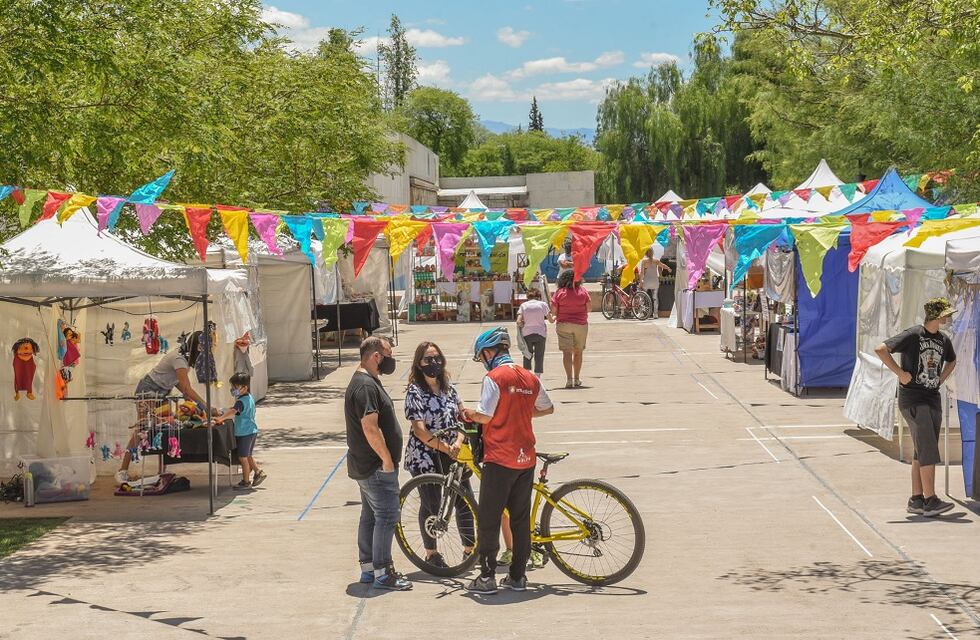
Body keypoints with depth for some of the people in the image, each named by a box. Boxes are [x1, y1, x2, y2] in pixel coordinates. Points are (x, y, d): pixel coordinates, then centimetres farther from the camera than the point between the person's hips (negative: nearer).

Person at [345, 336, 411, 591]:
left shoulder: (365, 382, 15)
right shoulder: (366, 386, -20)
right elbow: (370, 427, -26)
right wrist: (387, 459, -19)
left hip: (365, 466, 11)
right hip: (377, 467, -11)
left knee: (370, 516, 15)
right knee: (386, 517, -6)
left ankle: (368, 568, 22)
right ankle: (382, 573, -2)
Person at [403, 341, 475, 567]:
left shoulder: (449, 388, 8)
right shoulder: (415, 391, -11)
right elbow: (420, 431, -16)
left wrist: (457, 443, -13)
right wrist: (446, 448, -19)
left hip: (451, 454, 5)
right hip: (424, 456, -5)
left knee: (465, 501, 4)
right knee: (432, 505, 2)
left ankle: (470, 549, 19)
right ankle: (431, 554, 18)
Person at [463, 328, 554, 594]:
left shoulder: (494, 378, -11)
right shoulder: (531, 378, 9)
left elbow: (485, 416, -17)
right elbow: (548, 409, 20)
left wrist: (469, 415, 3)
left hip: (499, 459, -6)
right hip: (526, 458, 6)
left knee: (489, 519, 2)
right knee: (521, 519, 11)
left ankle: (487, 577, 3)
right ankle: (517, 576, 15)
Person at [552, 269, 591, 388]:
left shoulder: (560, 292, -6)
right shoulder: (582, 290, 0)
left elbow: (553, 310, -6)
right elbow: (589, 306, 2)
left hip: (564, 324, -2)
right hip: (581, 324, 2)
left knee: (567, 352, -2)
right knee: (578, 352, 15)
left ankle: (569, 379, -14)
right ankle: (577, 379, 22)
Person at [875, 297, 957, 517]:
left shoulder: (944, 340, 10)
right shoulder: (913, 335, -12)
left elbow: (952, 361, 32)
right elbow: (881, 349, -18)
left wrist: (941, 379, 15)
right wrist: (900, 373, -17)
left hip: (933, 399, 7)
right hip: (912, 400, -7)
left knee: (922, 452, 9)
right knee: (928, 450, -13)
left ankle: (916, 500, 14)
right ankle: (930, 500, -12)